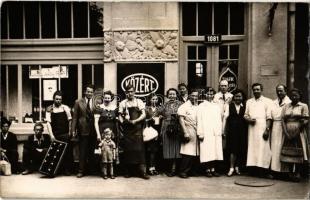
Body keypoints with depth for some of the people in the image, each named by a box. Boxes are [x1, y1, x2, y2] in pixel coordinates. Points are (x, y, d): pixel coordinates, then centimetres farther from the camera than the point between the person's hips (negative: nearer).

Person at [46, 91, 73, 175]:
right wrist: (51, 135, -12)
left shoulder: (65, 108, 4)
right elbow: (48, 122, -4)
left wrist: (70, 132, -2)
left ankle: (67, 169, 10)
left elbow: (70, 120, 5)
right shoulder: (49, 109, 1)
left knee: (67, 151, 0)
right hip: (55, 135, 0)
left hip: (65, 134, 0)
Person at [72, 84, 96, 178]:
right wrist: (73, 130, -4)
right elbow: (75, 117, 1)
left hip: (93, 130, 1)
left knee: (92, 152, 12)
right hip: (83, 130, -1)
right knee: (82, 152, 3)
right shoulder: (78, 102, 2)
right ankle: (81, 170, 12)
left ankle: (92, 169, 24)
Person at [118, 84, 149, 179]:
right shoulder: (122, 103, 9)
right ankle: (128, 170, 14)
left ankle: (142, 171, -4)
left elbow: (143, 115, -1)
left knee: (139, 149, -5)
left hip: (137, 129, -1)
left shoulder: (139, 102, 6)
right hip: (127, 129, 1)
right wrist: (123, 122, -10)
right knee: (128, 150, 4)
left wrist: (135, 121, -14)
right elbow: (120, 116, 8)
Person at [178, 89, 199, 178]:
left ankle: (187, 170, 17)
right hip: (188, 133, -5)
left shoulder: (198, 107, 12)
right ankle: (182, 171, 4)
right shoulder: (184, 106, -4)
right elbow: (181, 120, -9)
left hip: (196, 133, 5)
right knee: (187, 153, -7)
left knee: (194, 154, 6)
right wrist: (185, 133, -14)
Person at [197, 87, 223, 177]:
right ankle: (208, 170, 1)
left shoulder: (217, 106, 16)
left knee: (216, 151, 0)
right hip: (206, 133, -3)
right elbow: (199, 121, -1)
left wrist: (220, 131, 5)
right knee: (207, 152, -6)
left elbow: (219, 120, 14)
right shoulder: (201, 106, 5)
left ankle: (213, 169, 7)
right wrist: (200, 133, -8)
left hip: (216, 133, 4)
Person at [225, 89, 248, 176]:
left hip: (242, 131, 2)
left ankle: (237, 167, 18)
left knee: (241, 149, 5)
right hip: (232, 130, -2)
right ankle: (231, 168, 2)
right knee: (233, 149, -4)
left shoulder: (244, 107, 7)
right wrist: (225, 130, -4)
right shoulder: (230, 106, 2)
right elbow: (226, 118, 0)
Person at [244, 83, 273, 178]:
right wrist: (248, 119, -5)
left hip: (262, 128, -4)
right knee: (252, 148, 1)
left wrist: (267, 129, -12)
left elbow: (269, 117, -3)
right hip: (252, 128, 4)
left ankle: (264, 171, -4)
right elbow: (245, 114, 18)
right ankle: (254, 169, 5)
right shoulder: (249, 102, 16)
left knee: (263, 148, -7)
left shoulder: (267, 101, 3)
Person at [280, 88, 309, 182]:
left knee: (298, 153, -2)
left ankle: (297, 173, 7)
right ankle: (291, 172, 14)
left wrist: (296, 132, -12)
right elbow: (283, 120, 5)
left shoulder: (303, 106, 2)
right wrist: (286, 133, -8)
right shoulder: (286, 106, 11)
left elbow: (306, 121, -6)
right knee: (289, 152, 3)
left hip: (299, 134, -3)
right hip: (288, 134, 3)